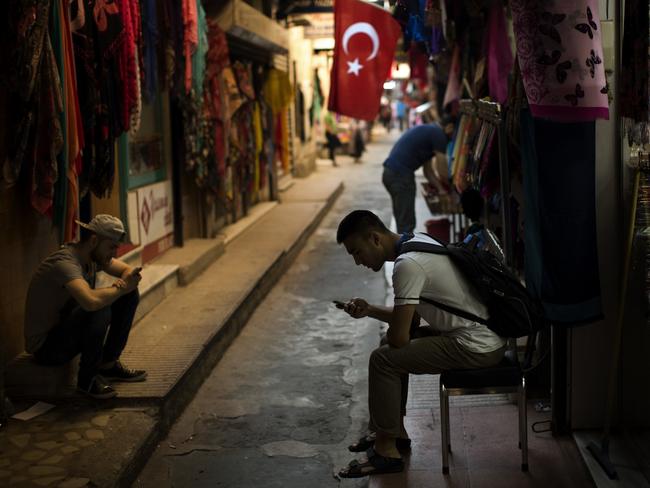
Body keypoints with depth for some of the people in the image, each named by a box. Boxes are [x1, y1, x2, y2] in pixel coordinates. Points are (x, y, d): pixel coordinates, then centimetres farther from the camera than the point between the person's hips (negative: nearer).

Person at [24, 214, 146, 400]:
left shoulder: (94, 256, -1)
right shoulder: (65, 262, -29)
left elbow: (129, 270, 9)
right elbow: (91, 301, -46)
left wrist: (124, 282, -16)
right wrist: (121, 288, -26)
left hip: (70, 326, 9)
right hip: (46, 346, -9)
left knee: (129, 295, 1)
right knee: (99, 309, -35)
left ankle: (108, 364, 9)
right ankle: (87, 378, -14)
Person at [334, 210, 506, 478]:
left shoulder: (407, 264, -22)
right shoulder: (417, 242, 8)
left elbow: (399, 337, -21)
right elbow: (409, 316, 18)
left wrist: (390, 335, 2)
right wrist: (369, 309, 5)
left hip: (477, 348, -10)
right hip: (484, 334, 10)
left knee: (383, 359, -9)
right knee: (392, 348, 20)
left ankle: (386, 451, 3)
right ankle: (396, 431, 28)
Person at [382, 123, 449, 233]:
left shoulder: (427, 130, 23)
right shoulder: (438, 134, -6)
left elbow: (428, 169, 27)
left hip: (390, 173, 10)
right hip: (401, 175, -10)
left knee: (403, 220, 17)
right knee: (407, 223, -6)